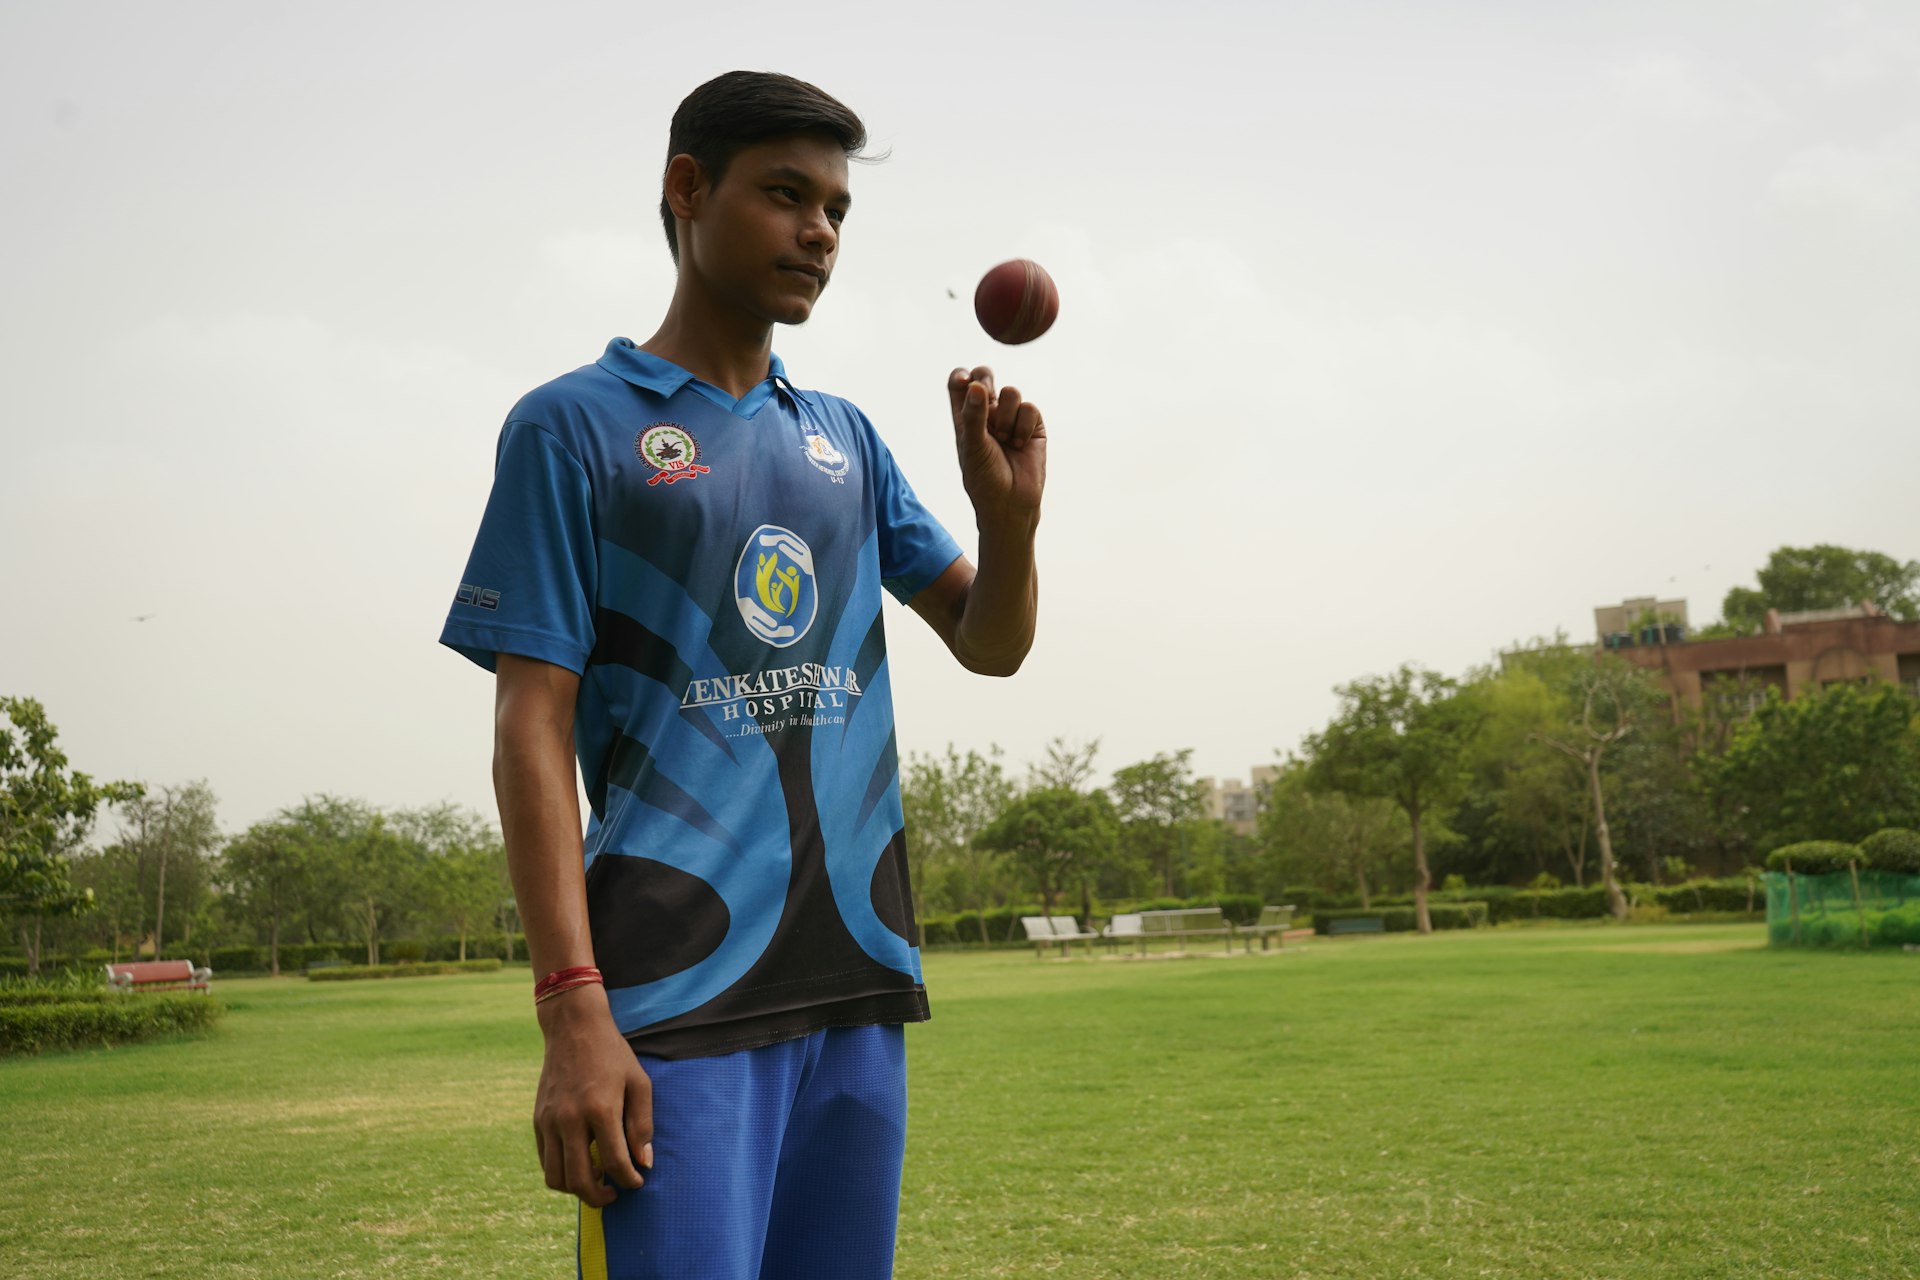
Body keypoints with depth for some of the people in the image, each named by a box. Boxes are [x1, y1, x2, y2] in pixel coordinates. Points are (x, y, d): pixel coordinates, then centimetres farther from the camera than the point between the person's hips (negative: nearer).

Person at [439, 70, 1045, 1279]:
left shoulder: (846, 438, 15)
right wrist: (573, 1010, -16)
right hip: (678, 996, -5)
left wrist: (1009, 512, -5)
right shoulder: (576, 425, -1)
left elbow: (988, 644, 17)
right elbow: (533, 726, -7)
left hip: (859, 977, 6)